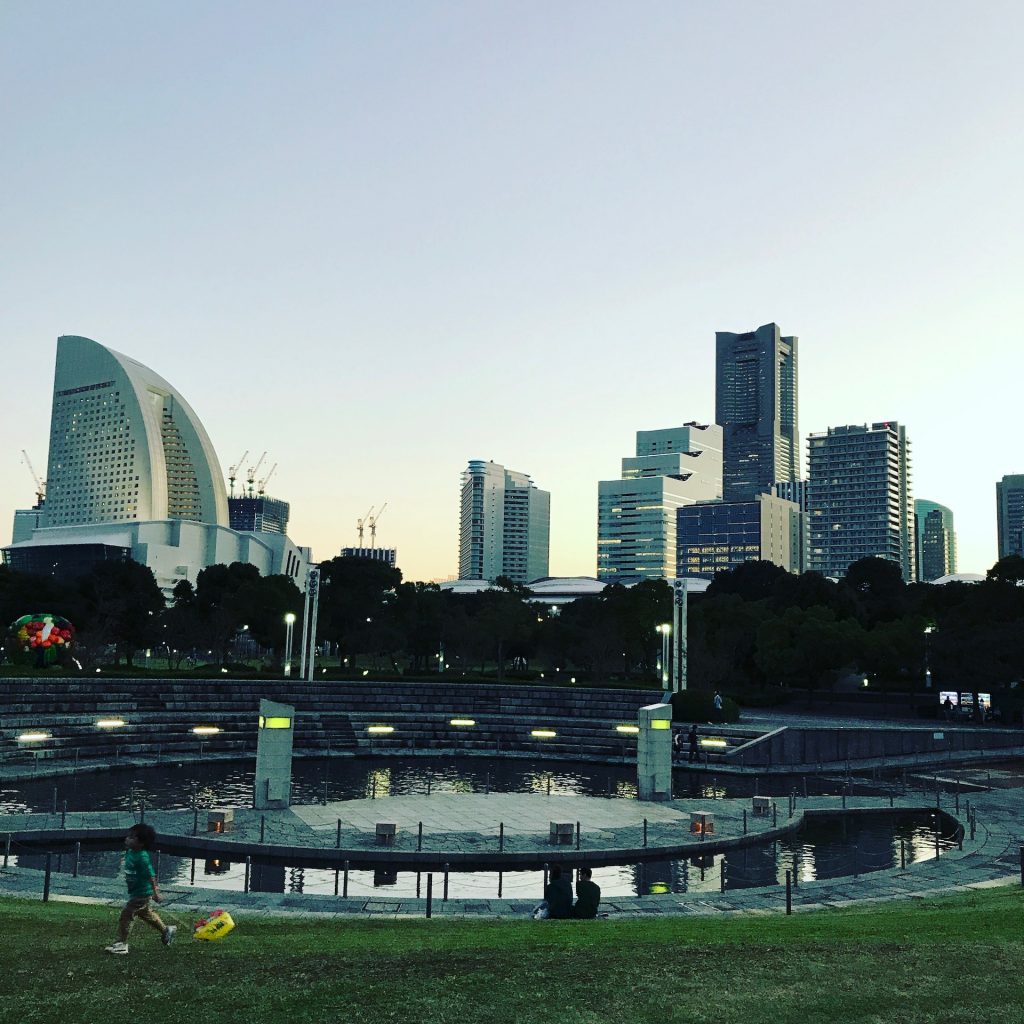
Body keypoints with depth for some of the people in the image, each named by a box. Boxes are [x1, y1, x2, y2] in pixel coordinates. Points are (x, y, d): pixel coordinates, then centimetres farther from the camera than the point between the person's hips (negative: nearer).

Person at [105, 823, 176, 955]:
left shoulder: (141, 857, -26)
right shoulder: (130, 852, 1)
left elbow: (151, 875, -25)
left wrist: (155, 892, -24)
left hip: (141, 893, -10)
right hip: (135, 891, 10)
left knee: (126, 915, -7)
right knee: (145, 913, 24)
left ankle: (121, 943, 3)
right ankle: (166, 930, 40)